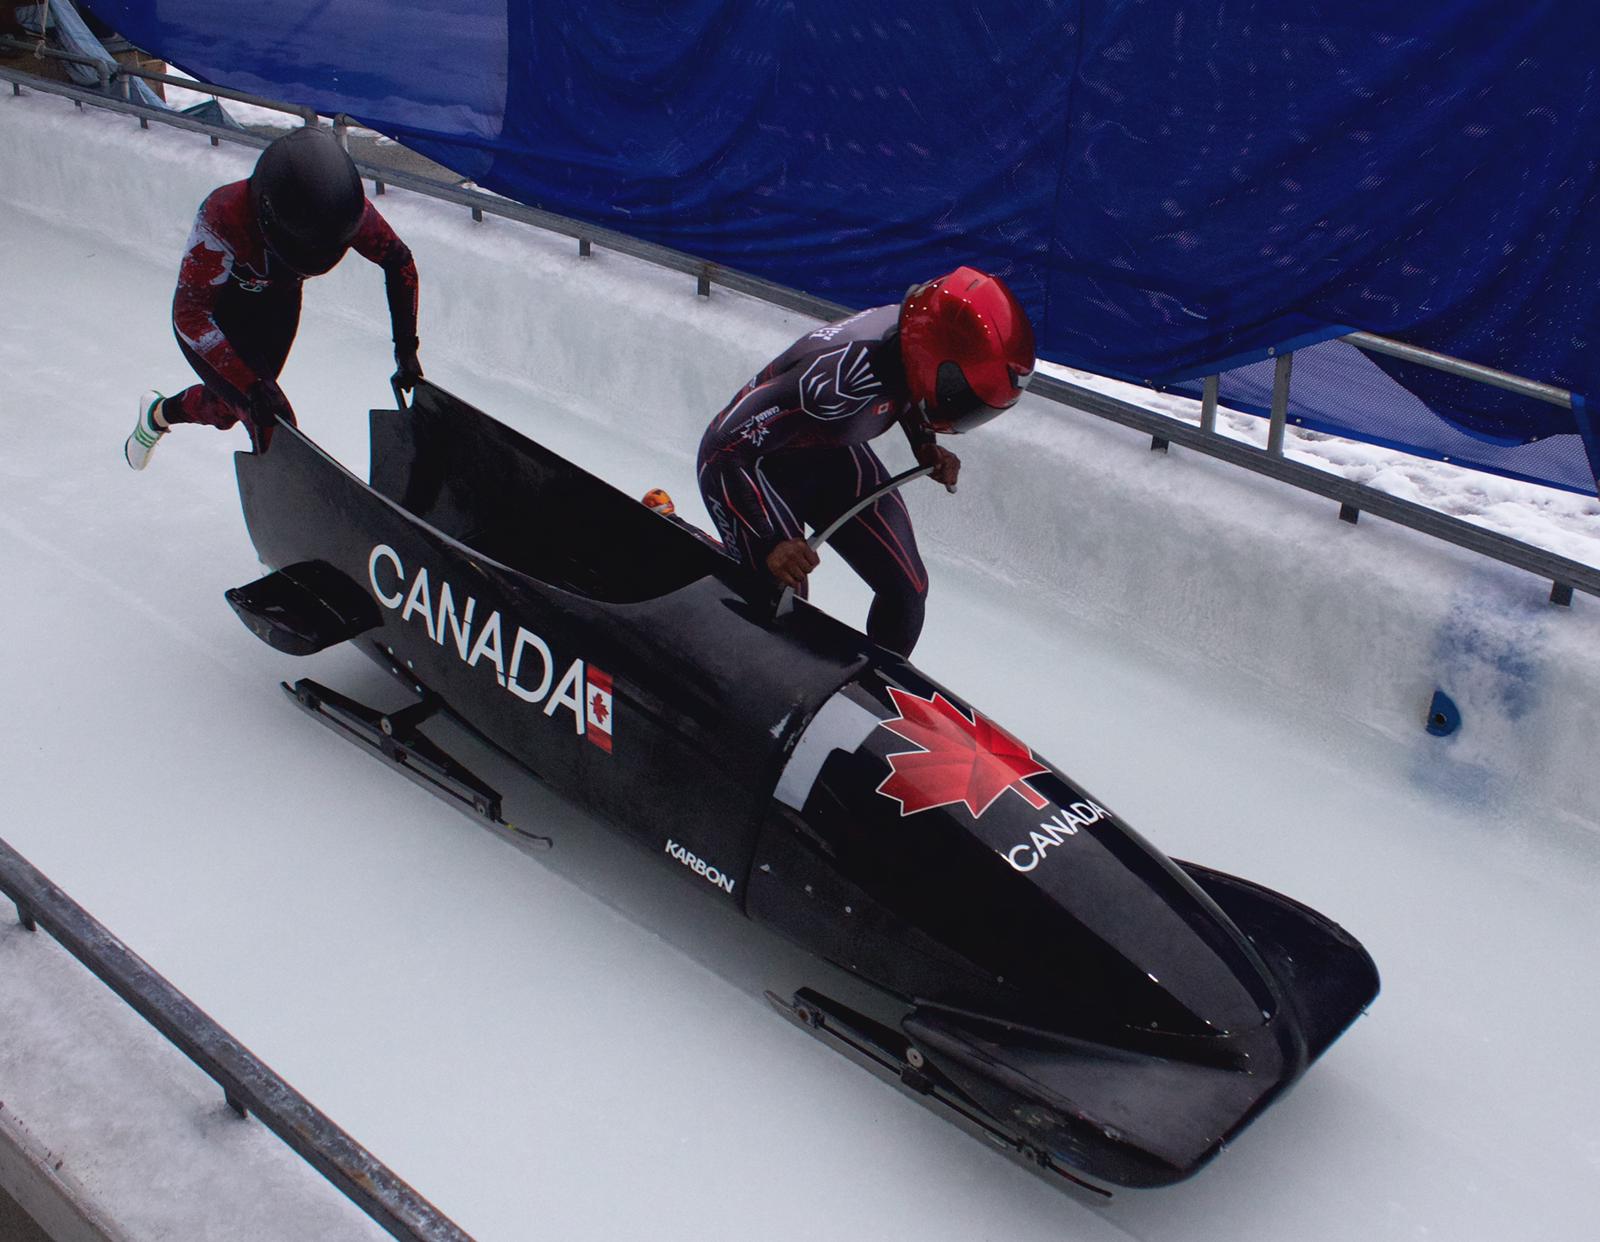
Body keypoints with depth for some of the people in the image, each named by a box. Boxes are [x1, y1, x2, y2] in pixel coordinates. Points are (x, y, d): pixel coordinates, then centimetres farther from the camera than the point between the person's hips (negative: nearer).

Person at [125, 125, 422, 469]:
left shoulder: (345, 206, -31)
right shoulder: (225, 215, -41)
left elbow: (399, 261, -13)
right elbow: (190, 314, -35)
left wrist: (406, 346, -17)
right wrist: (251, 384, -43)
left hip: (277, 309, 4)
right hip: (211, 319, -4)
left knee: (225, 411, 24)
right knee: (275, 429, -19)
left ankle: (161, 413, 56)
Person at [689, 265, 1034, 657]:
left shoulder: (917, 328, -18)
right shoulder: (841, 376, -41)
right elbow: (722, 448, -37)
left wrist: (925, 446, -7)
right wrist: (770, 541, -44)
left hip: (831, 455, 7)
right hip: (756, 467, -7)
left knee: (907, 588, 2)